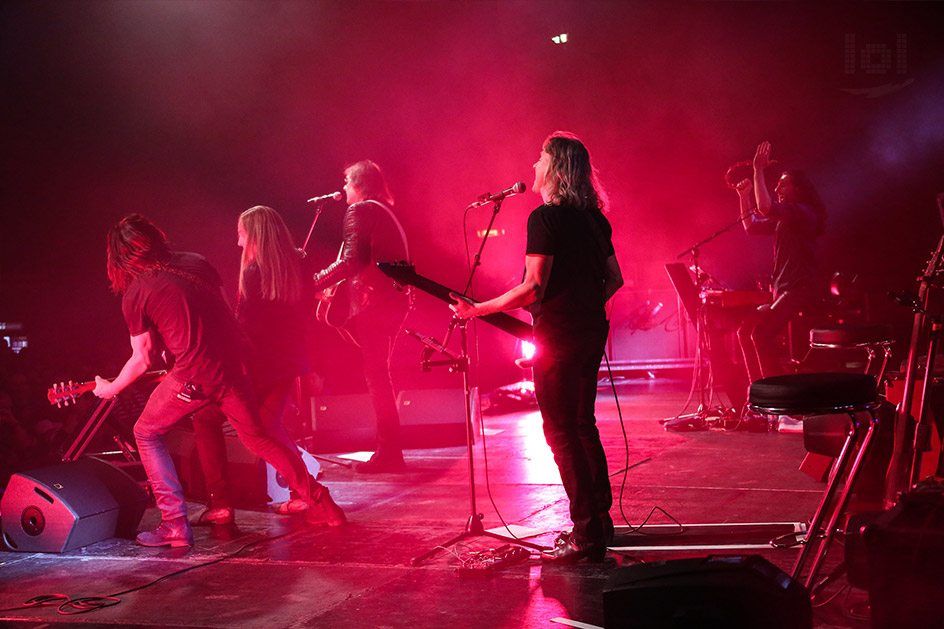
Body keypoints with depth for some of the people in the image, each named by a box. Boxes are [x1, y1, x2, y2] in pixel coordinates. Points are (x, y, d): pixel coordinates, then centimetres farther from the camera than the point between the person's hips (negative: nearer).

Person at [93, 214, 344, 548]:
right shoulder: (196, 262, 11)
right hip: (233, 367, 5)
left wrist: (111, 388, 17)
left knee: (146, 433, 16)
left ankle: (175, 525, 7)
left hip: (194, 376, -5)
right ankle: (320, 503, 22)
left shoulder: (134, 294, -3)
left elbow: (143, 358, 1)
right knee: (257, 436, 23)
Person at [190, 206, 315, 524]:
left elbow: (245, 324, -15)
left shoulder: (253, 272, -15)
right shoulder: (297, 265, 5)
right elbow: (305, 307, 13)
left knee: (206, 420, 4)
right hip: (288, 362, 7)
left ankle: (220, 504, -3)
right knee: (269, 423, 27)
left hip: (259, 363, -7)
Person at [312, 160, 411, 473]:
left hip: (372, 301, -9)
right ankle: (389, 450, 20)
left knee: (375, 374, -7)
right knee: (380, 373, 16)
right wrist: (340, 285, 25)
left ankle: (388, 452, -6)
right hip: (395, 300, 9)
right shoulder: (386, 211, 21)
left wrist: (316, 282, -15)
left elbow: (352, 260, -20)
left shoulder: (358, 212, -8)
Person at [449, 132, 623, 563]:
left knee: (562, 432, -3)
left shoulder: (545, 218, -14)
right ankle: (599, 520, 24)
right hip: (592, 333, 9)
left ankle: (587, 535, -2)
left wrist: (476, 310, -12)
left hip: (558, 337, -9)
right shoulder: (594, 219, 11)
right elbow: (615, 280, 15)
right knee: (583, 425, 18)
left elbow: (533, 288, -19)